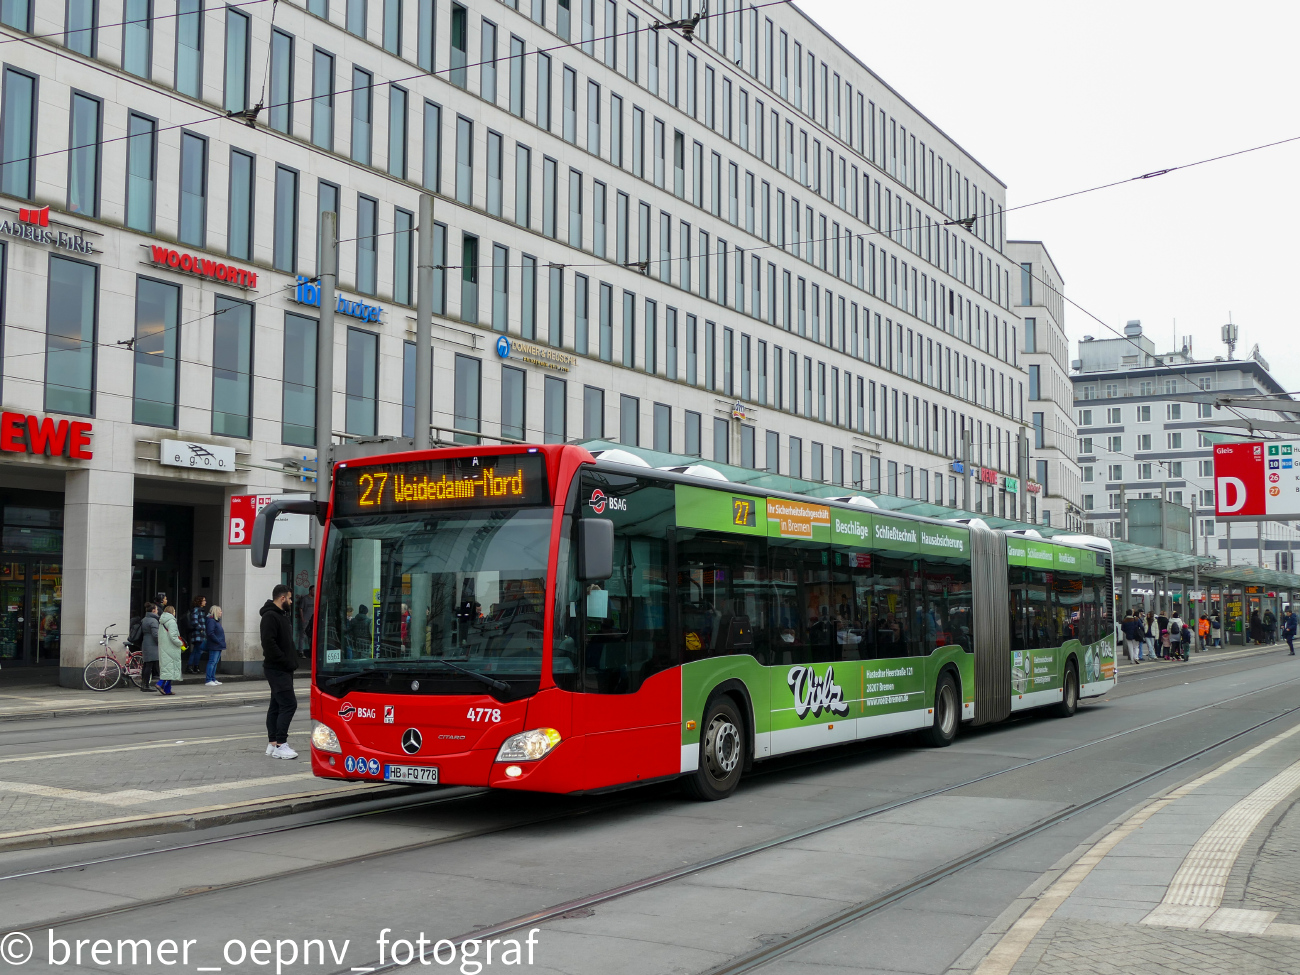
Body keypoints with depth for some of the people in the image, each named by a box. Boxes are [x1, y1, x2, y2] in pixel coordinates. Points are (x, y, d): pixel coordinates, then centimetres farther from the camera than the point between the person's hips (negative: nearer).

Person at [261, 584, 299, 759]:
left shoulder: (282, 615, 18)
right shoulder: (270, 616, -14)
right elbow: (269, 643, -23)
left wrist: (292, 661, 11)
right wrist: (286, 662, -20)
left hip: (283, 669, 10)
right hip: (277, 669, -10)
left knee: (276, 706, 12)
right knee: (289, 704, -14)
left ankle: (272, 744, 16)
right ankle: (280, 745, -13)